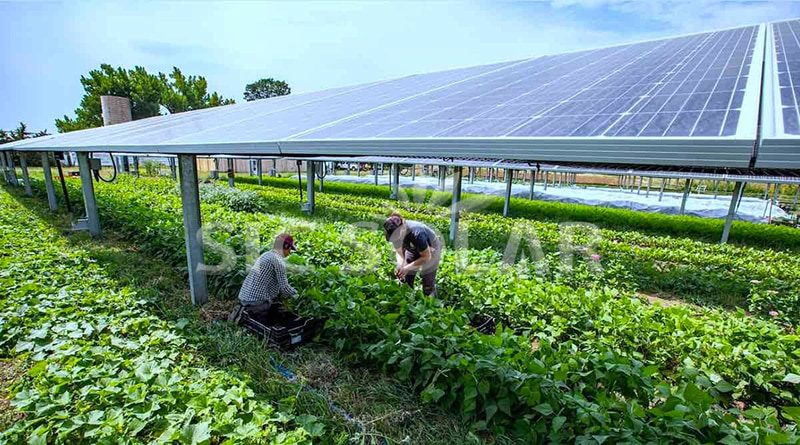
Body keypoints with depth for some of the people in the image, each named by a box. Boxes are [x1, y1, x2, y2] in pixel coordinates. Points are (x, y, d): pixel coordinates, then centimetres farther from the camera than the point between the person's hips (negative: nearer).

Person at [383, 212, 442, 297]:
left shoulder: (416, 233, -41)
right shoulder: (396, 233, -23)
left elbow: (426, 257, -28)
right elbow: (399, 252, -6)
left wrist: (407, 268, -32)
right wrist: (400, 266, -26)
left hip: (430, 251, -5)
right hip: (412, 250, 5)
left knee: (428, 285, -2)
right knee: (405, 283, 3)